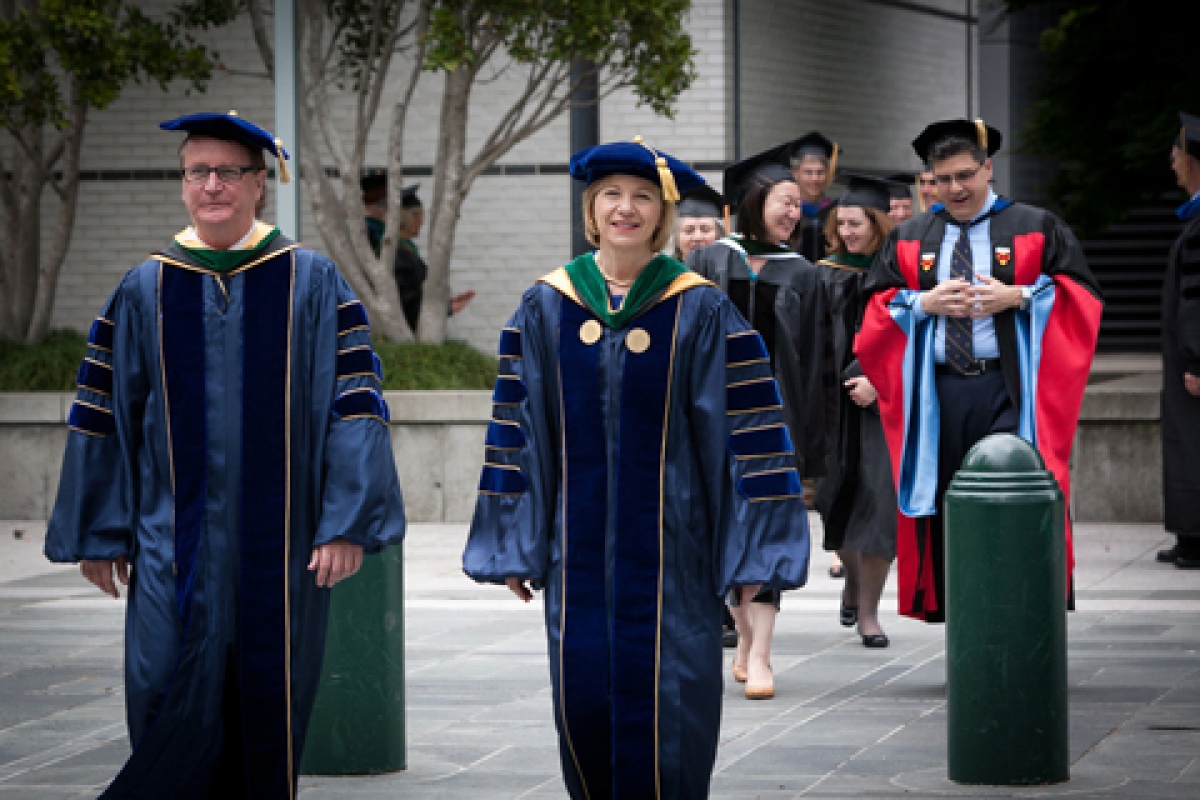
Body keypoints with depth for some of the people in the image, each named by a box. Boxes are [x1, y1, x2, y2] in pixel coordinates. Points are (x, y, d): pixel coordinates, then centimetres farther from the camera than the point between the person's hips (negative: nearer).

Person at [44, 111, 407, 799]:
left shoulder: (312, 283, 2)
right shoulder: (145, 291, 6)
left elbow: (353, 403, -2)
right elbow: (105, 416, 9)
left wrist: (347, 524, -10)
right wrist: (98, 535, 6)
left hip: (280, 547, -1)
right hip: (177, 548, 1)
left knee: (268, 712, 4)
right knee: (176, 710, -6)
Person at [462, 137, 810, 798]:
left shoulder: (701, 313, -3)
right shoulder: (544, 310, 5)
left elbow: (746, 434, -4)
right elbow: (518, 434, 8)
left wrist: (749, 550, -7)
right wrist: (514, 547, 5)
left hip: (669, 541, -2)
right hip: (579, 541, 2)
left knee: (663, 709, -4)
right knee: (583, 700, 3)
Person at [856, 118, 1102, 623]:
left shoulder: (1036, 229, 7)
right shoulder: (908, 238, 15)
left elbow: (1083, 294, 2)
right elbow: (875, 308, 12)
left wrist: (1018, 296, -11)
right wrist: (924, 303, -6)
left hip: (1007, 390, -3)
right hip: (936, 391, 3)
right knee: (945, 504, 3)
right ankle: (946, 605, 9)